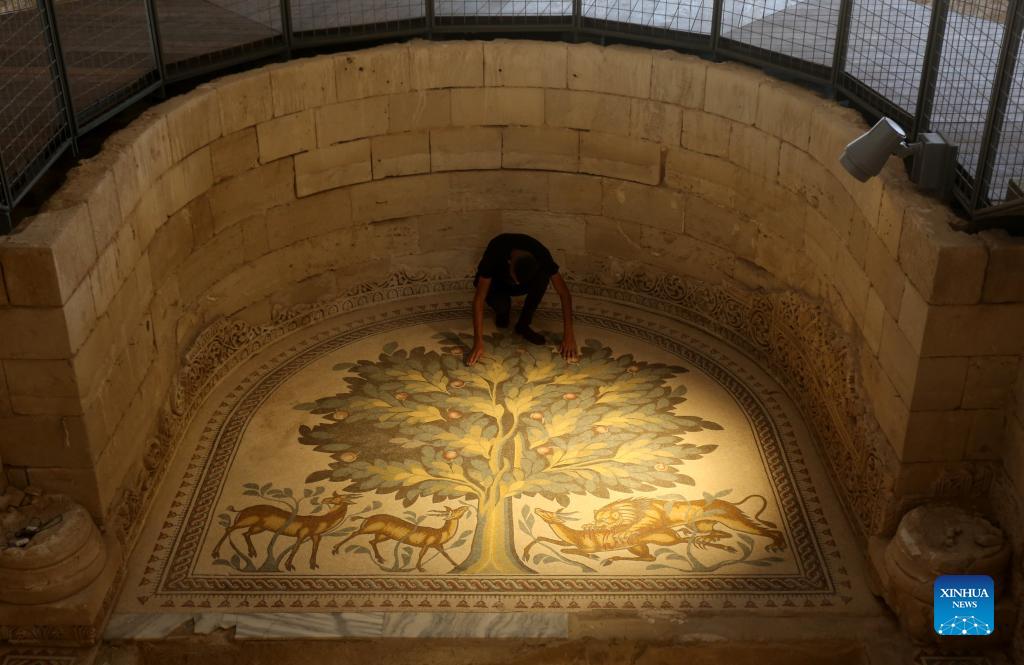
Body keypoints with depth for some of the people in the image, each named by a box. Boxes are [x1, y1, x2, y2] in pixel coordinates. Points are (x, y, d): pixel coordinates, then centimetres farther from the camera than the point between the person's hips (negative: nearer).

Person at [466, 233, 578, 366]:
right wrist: (478, 342, -45)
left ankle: (523, 324, -14)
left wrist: (568, 335, -34)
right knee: (501, 305, -36)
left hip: (527, 279, 2)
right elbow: (479, 299, -40)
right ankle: (503, 310, 2)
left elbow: (564, 293, -29)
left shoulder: (540, 254, -34)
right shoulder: (494, 254, -40)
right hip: (496, 282, -2)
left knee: (544, 275, -32)